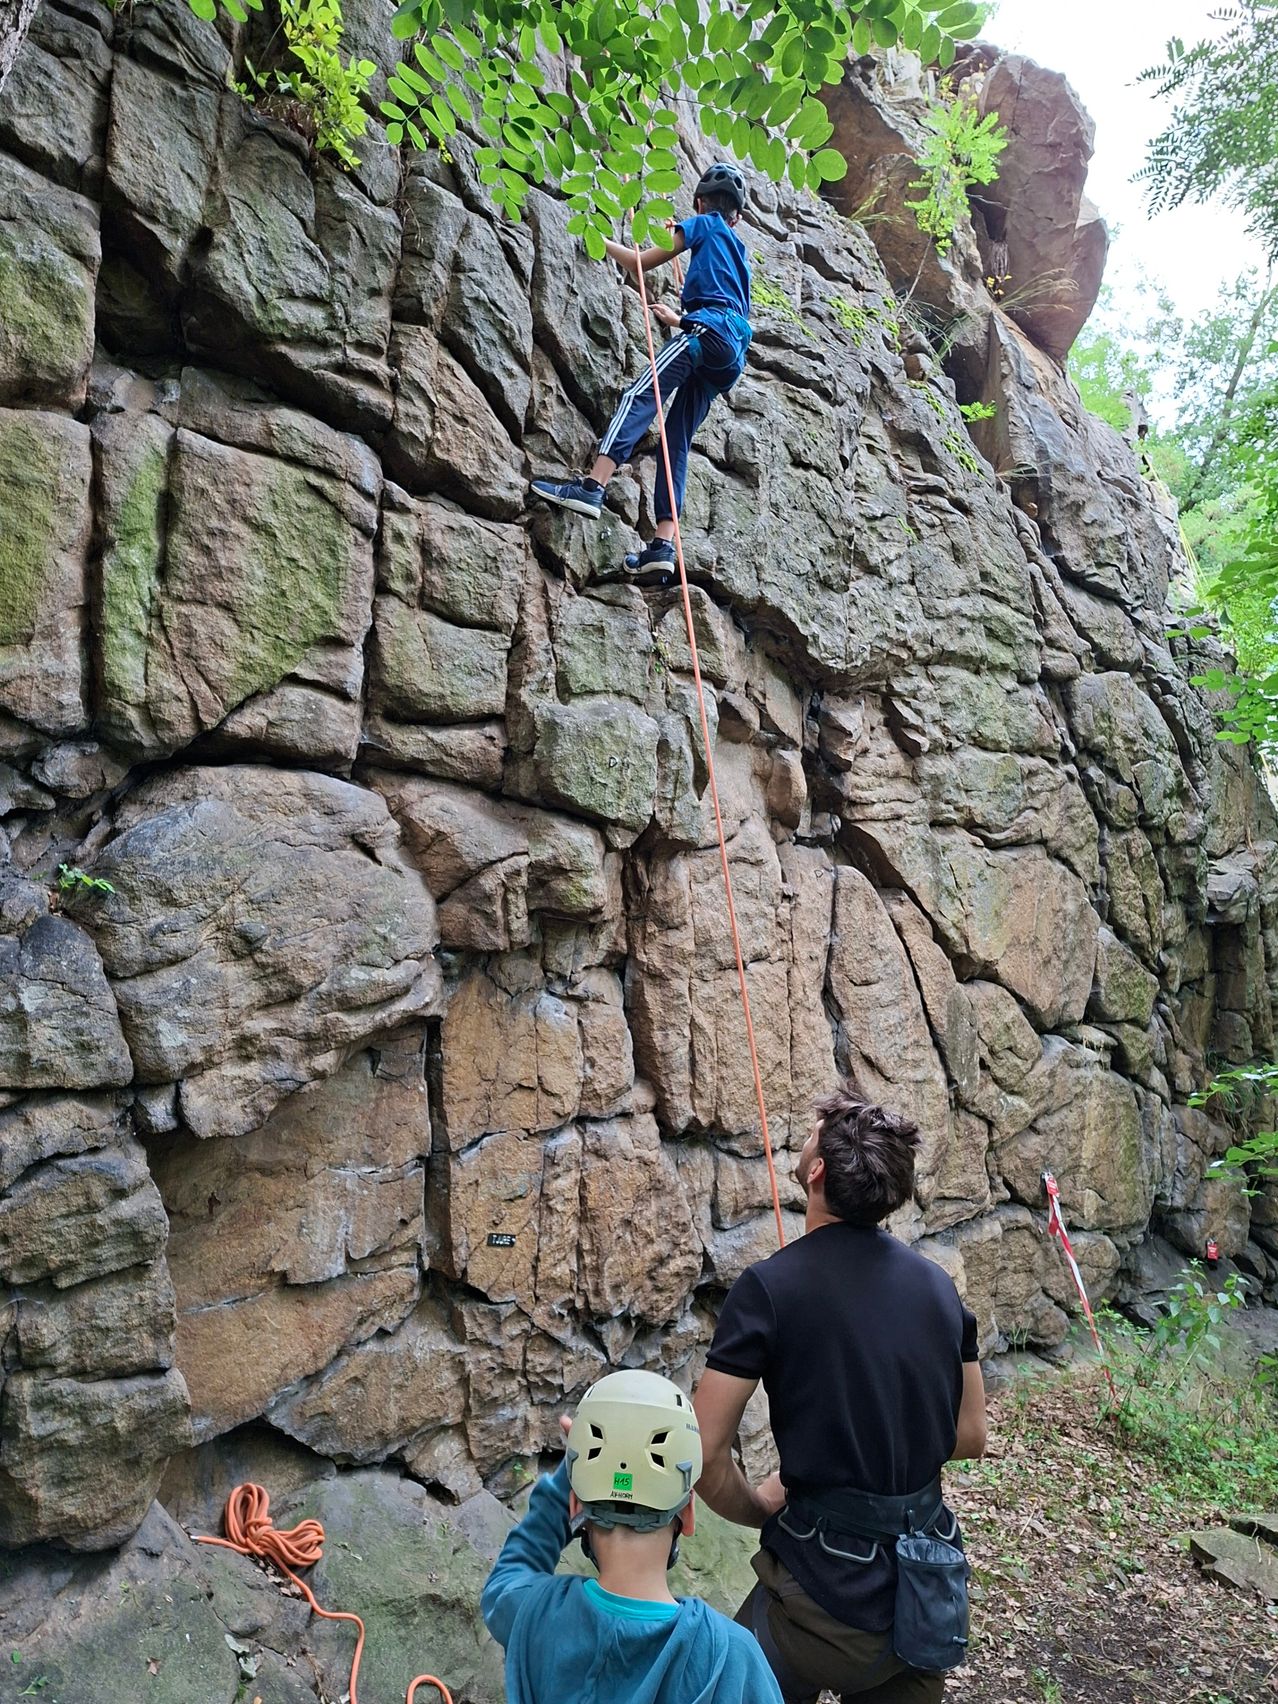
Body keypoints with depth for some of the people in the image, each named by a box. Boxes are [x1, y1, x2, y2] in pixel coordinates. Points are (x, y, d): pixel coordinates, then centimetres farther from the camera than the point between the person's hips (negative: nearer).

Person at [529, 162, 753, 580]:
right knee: (677, 437, -2)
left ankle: (592, 485, -44)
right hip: (732, 351, 7)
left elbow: (641, 263, 14)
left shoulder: (703, 223, 16)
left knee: (640, 396, -22)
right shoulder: (739, 250, 37)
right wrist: (679, 319, 58)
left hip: (710, 328, -7)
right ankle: (664, 544, -16)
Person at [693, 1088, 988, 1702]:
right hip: (929, 1596, 5)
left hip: (826, 1589, -5)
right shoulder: (935, 1283, 0)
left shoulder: (770, 1285, -16)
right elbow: (969, 1437, 10)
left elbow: (704, 1453, -15)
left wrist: (760, 1509, 3)